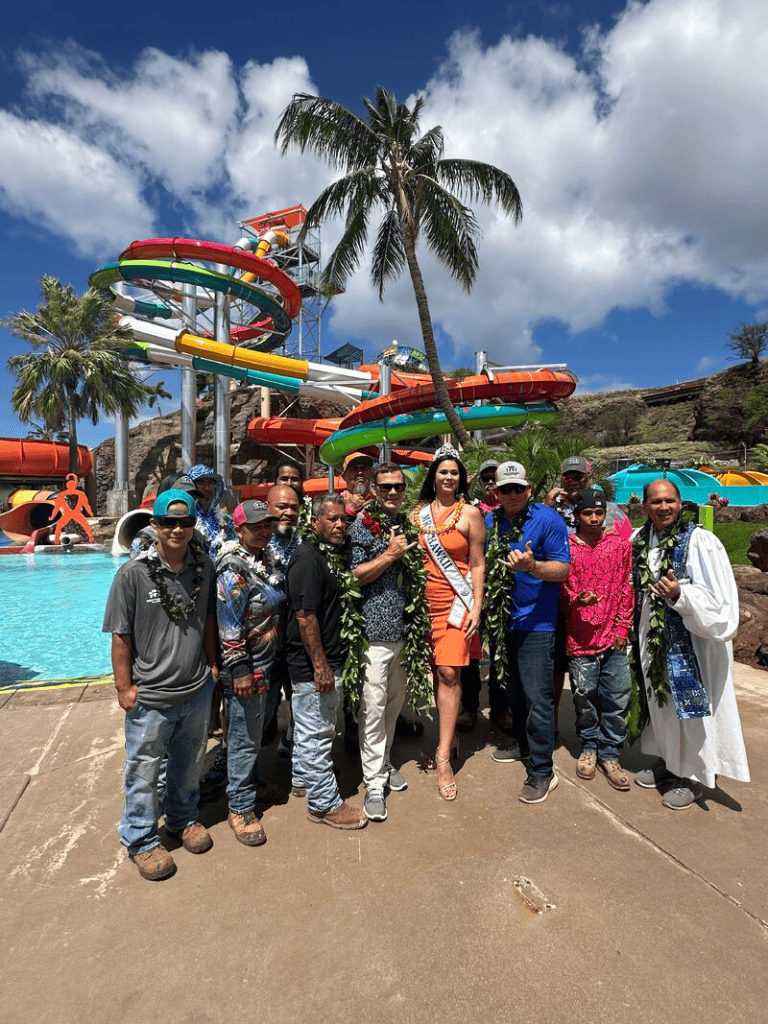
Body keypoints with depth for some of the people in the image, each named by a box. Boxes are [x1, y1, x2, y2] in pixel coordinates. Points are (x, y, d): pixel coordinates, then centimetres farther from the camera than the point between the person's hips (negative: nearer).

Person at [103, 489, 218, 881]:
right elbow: (121, 636, -10)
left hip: (197, 690, 4)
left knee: (189, 764, 23)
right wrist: (124, 686, -9)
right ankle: (142, 841, 38)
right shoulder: (132, 574, -16)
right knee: (143, 773, 14)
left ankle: (183, 819, 48)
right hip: (150, 696, -4)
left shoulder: (204, 566, -4)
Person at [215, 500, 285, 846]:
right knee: (243, 737, 5)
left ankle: (247, 780, 44)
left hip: (265, 665, 9)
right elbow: (229, 625, -23)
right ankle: (240, 808, 20)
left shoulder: (264, 559, 8)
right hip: (245, 668, -9)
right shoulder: (234, 568, -20)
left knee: (252, 734, 24)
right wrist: (239, 669, -23)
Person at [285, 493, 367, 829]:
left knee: (309, 725, 24)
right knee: (318, 732, 4)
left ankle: (303, 777, 42)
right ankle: (325, 804, 18)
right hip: (313, 663, -10)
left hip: (328, 658, 10)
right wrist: (321, 666, -22)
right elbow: (305, 616, -24)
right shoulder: (307, 559, -21)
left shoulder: (332, 555, 9)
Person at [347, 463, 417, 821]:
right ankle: (374, 783, 12)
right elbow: (354, 576, -12)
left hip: (404, 626, 7)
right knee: (373, 705, -1)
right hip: (375, 628, -6)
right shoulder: (363, 525, -7)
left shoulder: (406, 523, 14)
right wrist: (391, 554, -17)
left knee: (396, 698, 17)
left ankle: (384, 762, 35)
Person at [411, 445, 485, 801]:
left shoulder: (469, 513, 0)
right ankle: (450, 736, 28)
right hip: (425, 601, 3)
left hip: (456, 601, -3)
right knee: (436, 671, 9)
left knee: (449, 672, -8)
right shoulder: (417, 513, 8)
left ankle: (443, 755, 0)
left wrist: (476, 609, -6)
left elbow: (478, 565, 0)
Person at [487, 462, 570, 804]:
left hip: (535, 621, -6)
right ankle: (522, 743, 40)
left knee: (537, 695, -4)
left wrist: (532, 566, -31)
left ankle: (542, 771, 9)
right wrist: (483, 603, 3)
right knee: (513, 686, 20)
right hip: (502, 619, 6)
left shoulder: (547, 519, -11)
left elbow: (562, 569, -13)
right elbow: (481, 563, 17)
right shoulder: (489, 521, 6)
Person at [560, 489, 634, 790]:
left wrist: (623, 628, 3)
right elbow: (562, 591, 1)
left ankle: (609, 754, 22)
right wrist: (577, 601, -20)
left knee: (616, 698, 4)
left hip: (614, 639, 2)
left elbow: (627, 589, 8)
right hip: (581, 638, -1)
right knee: (584, 697, 8)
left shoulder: (621, 546, 6)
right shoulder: (566, 549, -1)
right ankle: (589, 748, 30)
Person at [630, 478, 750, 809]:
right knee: (661, 703, 19)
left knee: (689, 706, 6)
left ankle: (692, 775, 27)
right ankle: (667, 760, 40)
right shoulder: (638, 541, 2)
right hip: (653, 640, 6)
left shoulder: (701, 541, -15)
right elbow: (634, 590, 18)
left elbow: (720, 599, -18)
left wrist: (680, 594, -32)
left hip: (692, 642, -5)